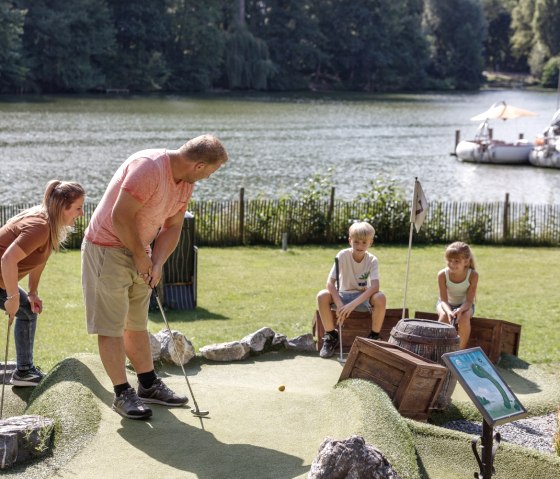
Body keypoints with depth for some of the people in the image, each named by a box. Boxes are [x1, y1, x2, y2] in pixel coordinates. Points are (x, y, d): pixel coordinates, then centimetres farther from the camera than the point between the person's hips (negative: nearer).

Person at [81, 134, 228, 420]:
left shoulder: (186, 182, 4)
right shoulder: (148, 167, -26)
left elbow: (172, 227, 9)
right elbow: (120, 217, -28)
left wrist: (157, 262, -6)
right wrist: (141, 255, -16)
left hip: (138, 252, 9)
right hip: (107, 248, -9)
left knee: (137, 324, 16)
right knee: (111, 326, -4)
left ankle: (149, 386, 23)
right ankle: (122, 394, 0)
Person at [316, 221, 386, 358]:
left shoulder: (372, 260, -14)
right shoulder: (343, 255, -15)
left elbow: (375, 287, -28)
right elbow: (330, 282, -21)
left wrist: (353, 304, -39)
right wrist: (339, 305, -35)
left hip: (363, 297, 0)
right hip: (343, 295, 1)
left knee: (380, 298, -33)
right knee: (322, 296, -29)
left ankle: (374, 337, -11)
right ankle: (331, 335, -9)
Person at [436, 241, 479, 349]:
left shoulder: (473, 275, -24)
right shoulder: (442, 275, -22)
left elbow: (469, 301, -23)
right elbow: (444, 299, -21)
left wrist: (460, 310, -44)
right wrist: (448, 311, -43)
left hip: (464, 305, -1)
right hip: (447, 304, 1)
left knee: (464, 318, -34)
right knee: (444, 316, -33)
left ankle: (461, 350, -16)